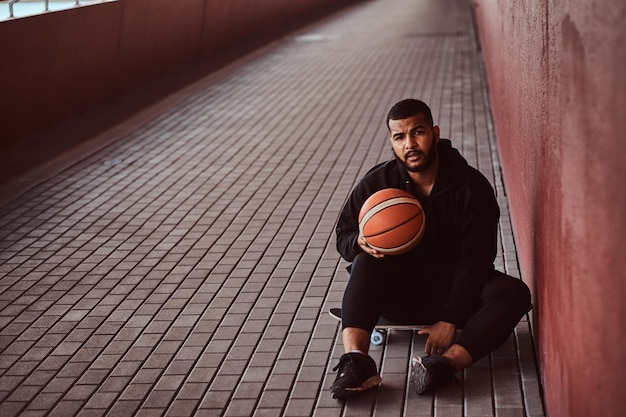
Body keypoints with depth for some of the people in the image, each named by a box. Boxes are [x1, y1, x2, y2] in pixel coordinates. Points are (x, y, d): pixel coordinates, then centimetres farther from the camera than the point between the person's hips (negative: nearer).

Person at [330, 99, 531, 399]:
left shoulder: (472, 186, -10)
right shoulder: (375, 184, -5)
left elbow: (475, 259, -13)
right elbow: (343, 237, 4)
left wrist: (451, 321, -22)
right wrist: (360, 243, -23)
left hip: (455, 293, 0)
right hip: (400, 293, 0)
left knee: (514, 293, -28)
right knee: (366, 263, -30)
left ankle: (446, 363, -47)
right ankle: (355, 360, -45)